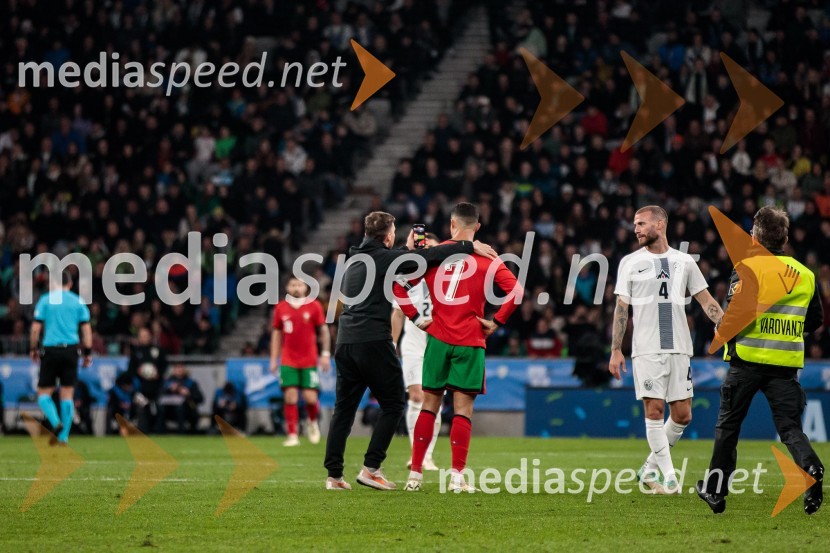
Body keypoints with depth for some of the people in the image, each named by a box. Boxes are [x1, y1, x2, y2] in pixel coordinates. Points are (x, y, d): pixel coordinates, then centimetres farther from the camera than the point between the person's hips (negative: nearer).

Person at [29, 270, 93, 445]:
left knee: (44, 393, 5)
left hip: (50, 350, -2)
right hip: (71, 350, 2)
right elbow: (86, 330, 5)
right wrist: (88, 353, 10)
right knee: (67, 394, 6)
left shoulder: (45, 300, 2)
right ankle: (64, 437, 2)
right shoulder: (78, 301, 7)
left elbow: (36, 328, -2)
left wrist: (33, 349, 10)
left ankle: (56, 423, -20)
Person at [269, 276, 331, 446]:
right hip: (288, 361, 1)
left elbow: (324, 331, 5)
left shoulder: (314, 306, 1)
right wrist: (274, 359, 8)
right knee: (290, 397, -8)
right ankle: (292, 435, -4)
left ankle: (312, 422, 25)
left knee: (310, 397, -7)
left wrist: (325, 354, -1)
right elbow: (276, 334, 12)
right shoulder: (280, 308, 6)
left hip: (309, 361, -1)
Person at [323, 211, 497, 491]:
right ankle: (370, 468, -4)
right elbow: (431, 256, -8)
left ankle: (334, 475, 6)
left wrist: (407, 250, 36)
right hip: (373, 342, -7)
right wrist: (471, 246, -3)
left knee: (343, 409, 10)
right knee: (393, 405, 3)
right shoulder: (383, 257, -5)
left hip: (345, 341, 7)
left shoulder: (356, 259, 17)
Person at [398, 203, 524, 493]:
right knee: (462, 409, 0)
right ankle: (457, 477, -5)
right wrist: (496, 322, -2)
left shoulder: (433, 253, 5)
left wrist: (416, 317, 7)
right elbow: (516, 291, -10)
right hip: (470, 342, -2)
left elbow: (399, 284, 2)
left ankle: (415, 474, 10)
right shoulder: (487, 259, -1)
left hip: (438, 338, 2)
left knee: (429, 406, 9)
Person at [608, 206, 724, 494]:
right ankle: (668, 477, -4)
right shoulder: (630, 262, 5)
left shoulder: (684, 261, 9)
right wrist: (616, 351, -3)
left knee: (682, 414, 0)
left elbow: (706, 300, 12)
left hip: (679, 348, 2)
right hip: (646, 349, -2)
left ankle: (651, 467, 17)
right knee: (654, 410, -8)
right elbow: (621, 308, 3)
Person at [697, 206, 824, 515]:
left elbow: (737, 309, -17)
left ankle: (715, 490, 19)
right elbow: (815, 320, 16)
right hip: (786, 363, 3)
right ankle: (811, 468, -27)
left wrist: (722, 333, 0)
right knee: (790, 427, 3)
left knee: (728, 425, 12)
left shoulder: (748, 267, -6)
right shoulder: (805, 274, 9)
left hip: (748, 358, -3)